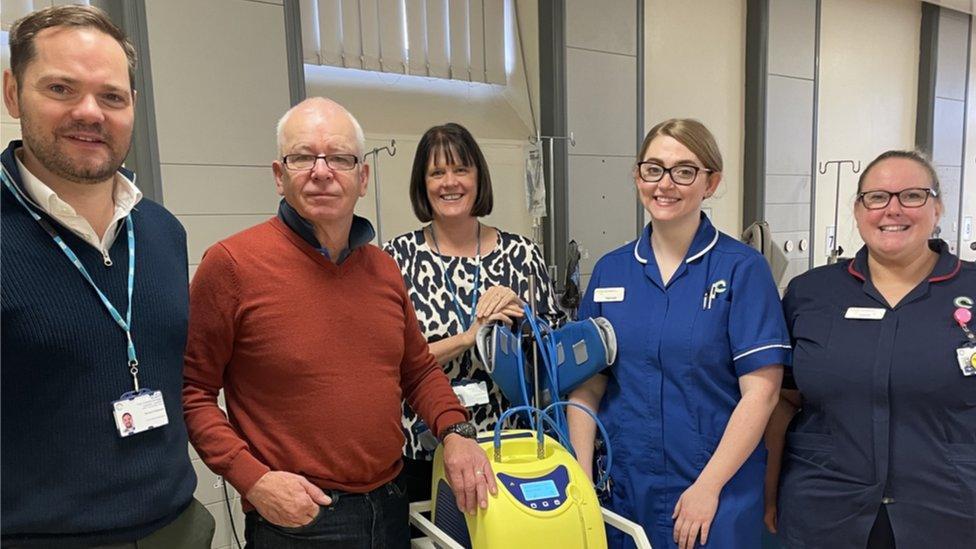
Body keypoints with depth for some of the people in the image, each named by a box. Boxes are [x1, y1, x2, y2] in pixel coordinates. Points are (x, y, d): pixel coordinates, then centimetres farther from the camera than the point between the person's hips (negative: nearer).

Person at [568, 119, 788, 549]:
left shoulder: (742, 268, -8)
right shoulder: (610, 270, 2)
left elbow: (761, 390, -11)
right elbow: (587, 385, 3)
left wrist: (708, 487, -13)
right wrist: (582, 479, -4)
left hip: (716, 494, -3)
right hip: (620, 487, 3)